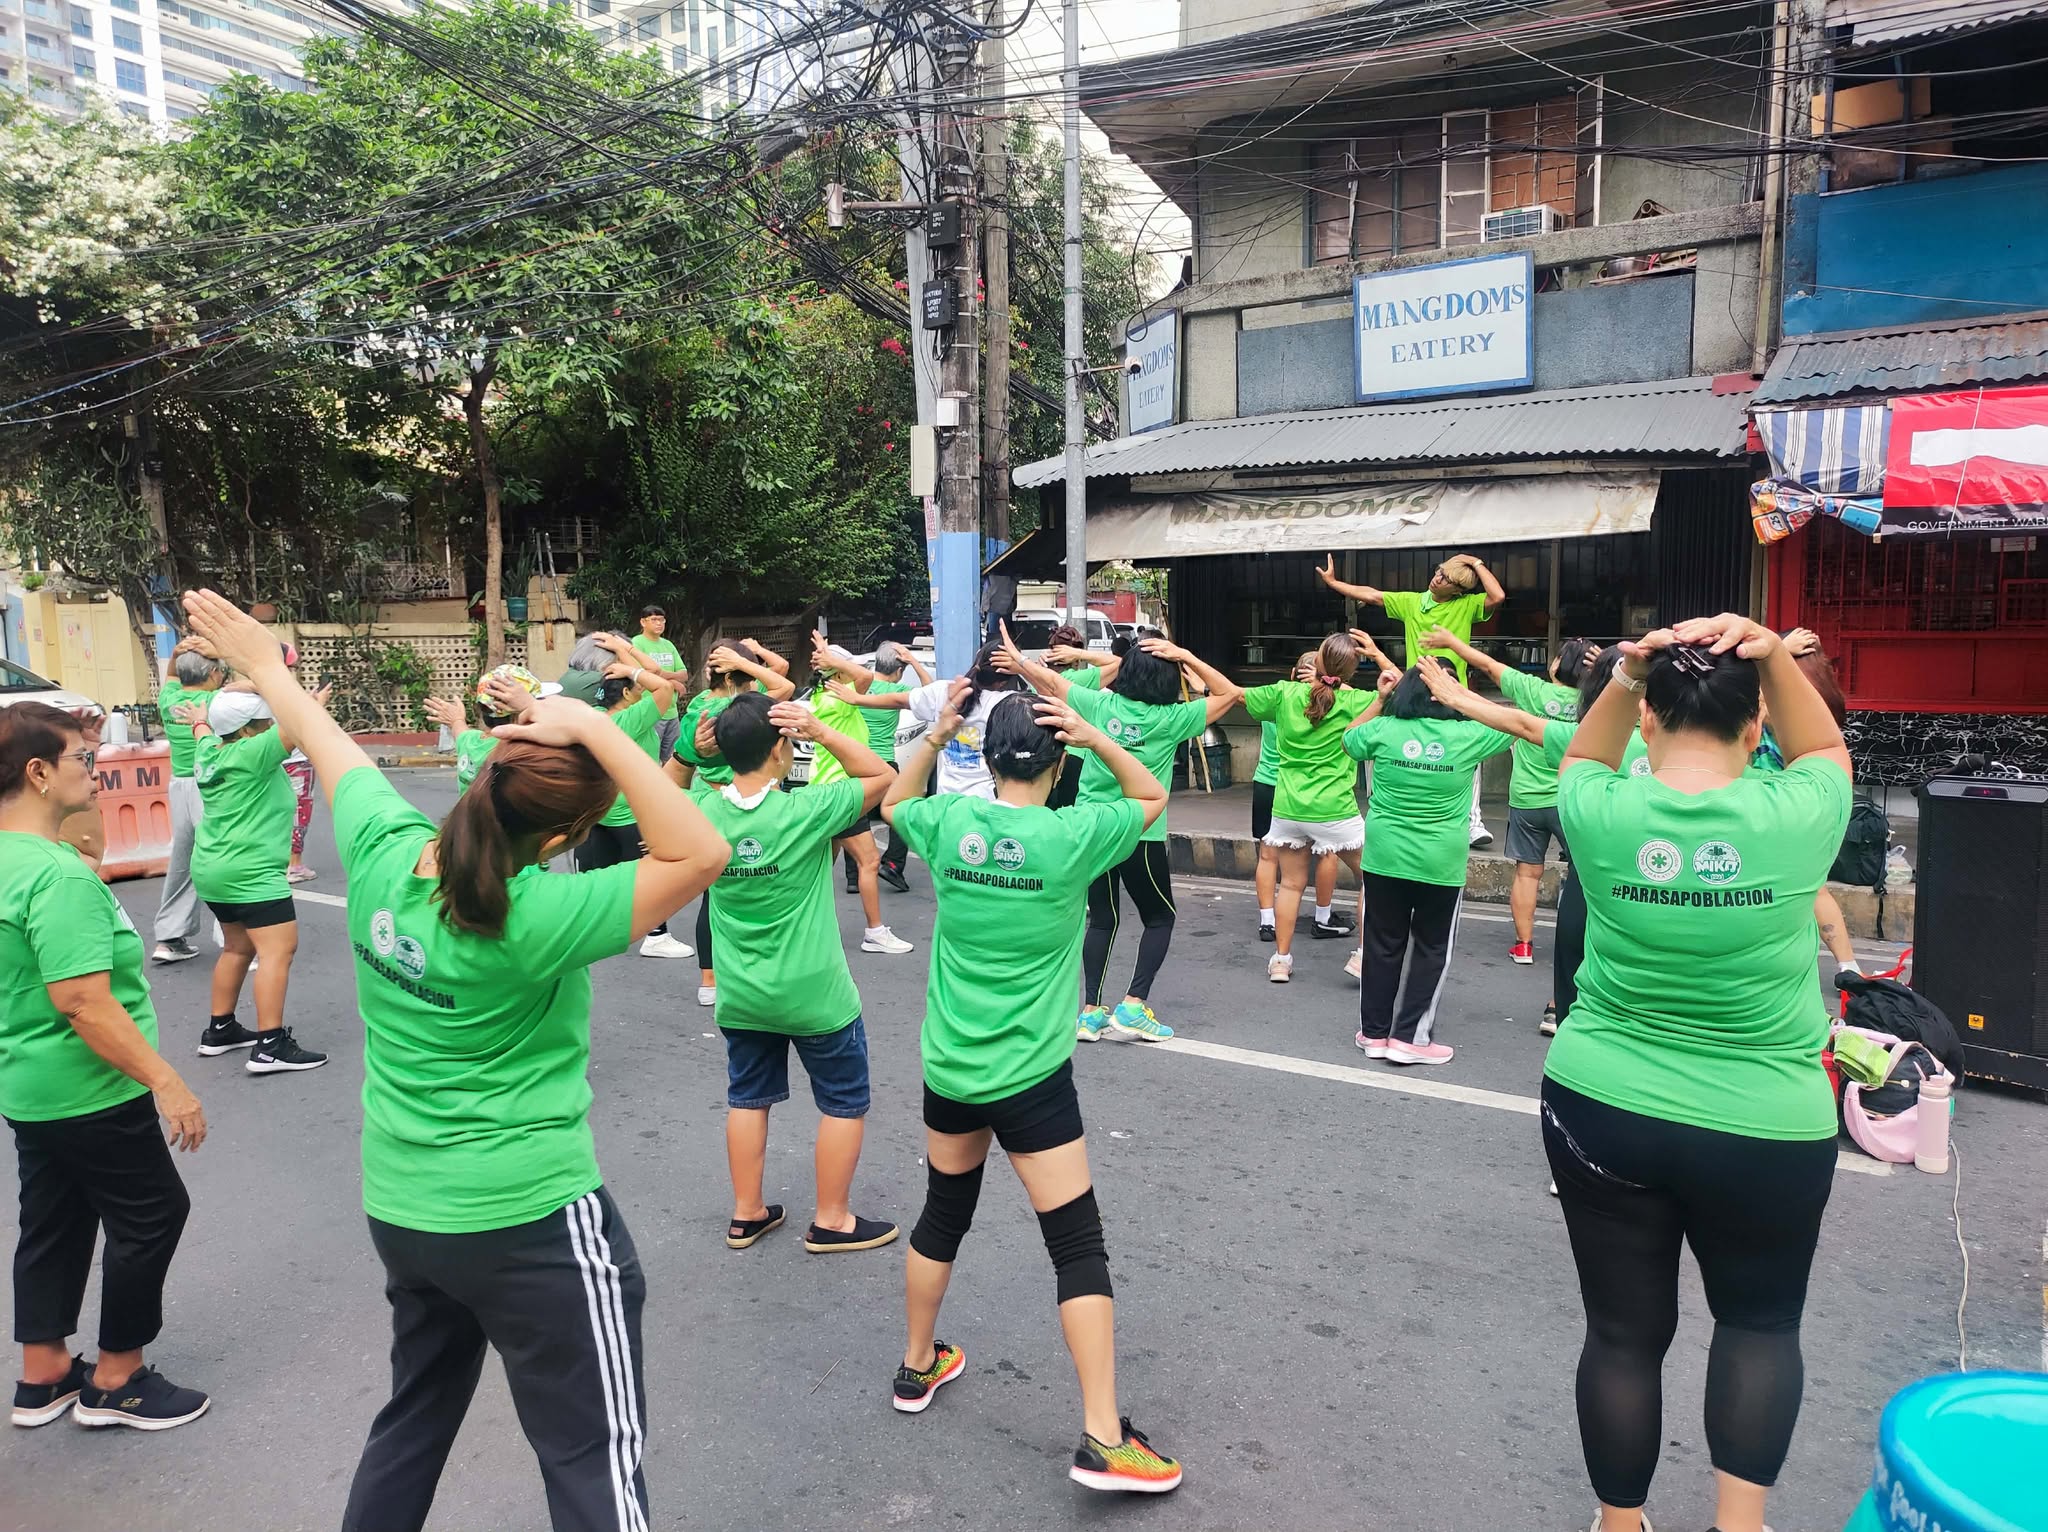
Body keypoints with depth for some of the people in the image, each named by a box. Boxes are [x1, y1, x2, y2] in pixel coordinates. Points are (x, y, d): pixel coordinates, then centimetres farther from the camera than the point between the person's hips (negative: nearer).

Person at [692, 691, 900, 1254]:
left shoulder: (704, 810, -9)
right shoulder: (805, 811, -23)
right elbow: (883, 776, -10)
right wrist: (822, 731, -18)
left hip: (740, 996, 5)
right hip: (815, 995, -5)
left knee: (747, 1098, 20)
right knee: (844, 1102, 13)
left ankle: (747, 1214, 31)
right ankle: (831, 1221, 22)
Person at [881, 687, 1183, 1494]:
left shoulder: (948, 820, -6)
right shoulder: (1072, 835, -16)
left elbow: (893, 802, 17)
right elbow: (1152, 797, 1)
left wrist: (935, 735, 5)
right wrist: (1095, 737, -11)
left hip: (949, 1066, 5)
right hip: (1029, 1077, -5)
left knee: (943, 1214, 24)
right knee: (1079, 1246, 4)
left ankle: (919, 1365, 42)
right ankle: (1103, 1439, 6)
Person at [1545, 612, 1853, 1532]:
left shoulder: (1604, 817, -12)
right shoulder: (1794, 819, -14)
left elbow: (1581, 759, 13)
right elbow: (1824, 751, 9)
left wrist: (1622, 676, -2)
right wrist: (1774, 656, -5)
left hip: (1600, 1110, 1)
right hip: (1766, 1128, 0)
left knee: (1624, 1331, 15)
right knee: (1762, 1322, 25)